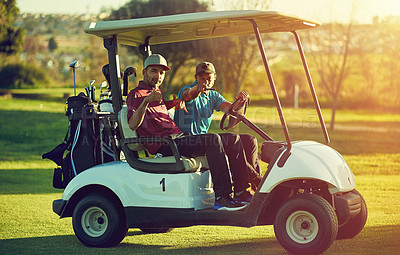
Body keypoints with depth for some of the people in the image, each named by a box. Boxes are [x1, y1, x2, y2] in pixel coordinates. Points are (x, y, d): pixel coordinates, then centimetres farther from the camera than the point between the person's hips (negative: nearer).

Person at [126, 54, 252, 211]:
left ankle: (241, 192, -4)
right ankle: (222, 198, -35)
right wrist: (146, 101, -30)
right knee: (213, 140, -30)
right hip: (164, 146, -10)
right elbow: (133, 125, -16)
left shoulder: (156, 92, 26)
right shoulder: (136, 94, -1)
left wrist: (176, 102, 26)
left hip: (178, 137, 10)